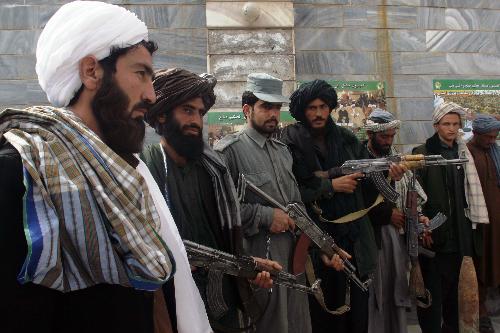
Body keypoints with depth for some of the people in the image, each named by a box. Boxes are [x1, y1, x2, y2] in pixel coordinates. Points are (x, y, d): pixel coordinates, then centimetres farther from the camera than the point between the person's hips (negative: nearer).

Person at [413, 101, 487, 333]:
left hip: (457, 233, 5)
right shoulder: (422, 153, -4)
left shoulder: (463, 153, 12)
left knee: (452, 285, 14)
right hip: (433, 232, -5)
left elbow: (468, 192, 13)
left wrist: (470, 225, 7)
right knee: (433, 288, -4)